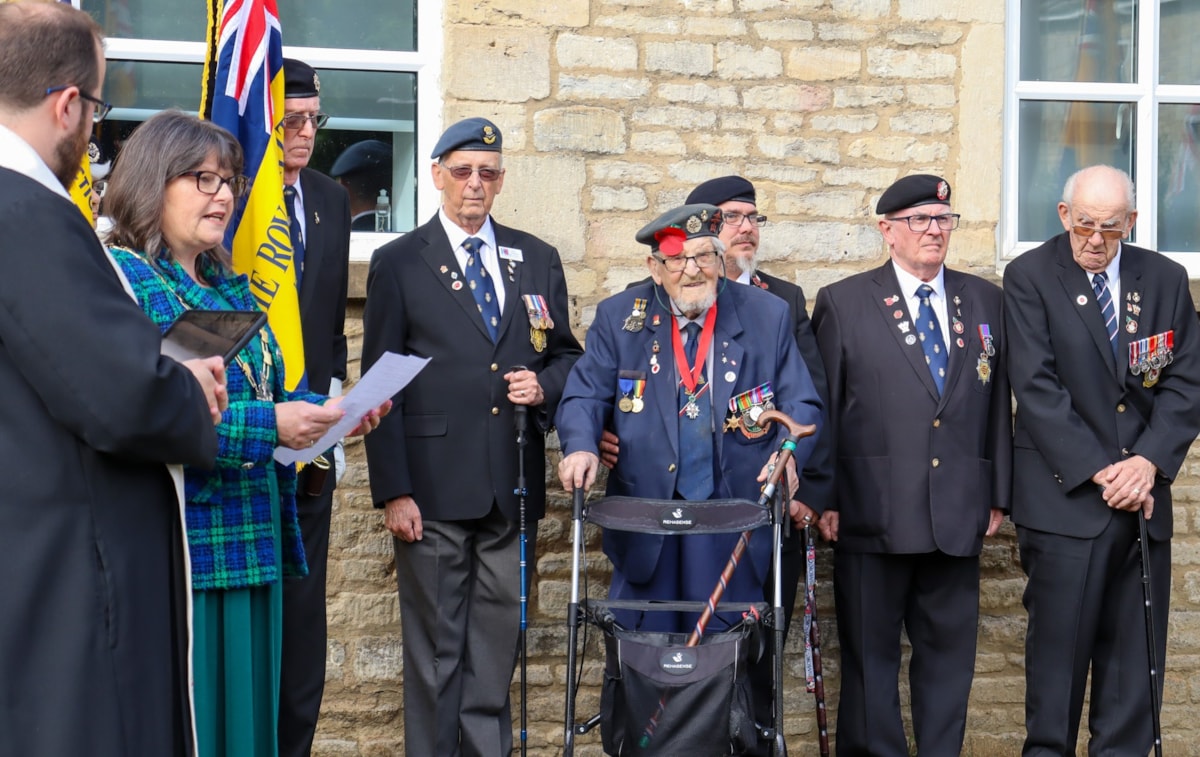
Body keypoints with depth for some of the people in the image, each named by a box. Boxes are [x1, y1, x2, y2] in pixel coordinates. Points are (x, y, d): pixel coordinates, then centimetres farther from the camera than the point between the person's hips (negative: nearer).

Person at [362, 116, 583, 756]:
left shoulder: (537, 260, 12)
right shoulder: (398, 264, 2)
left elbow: (566, 355, 20)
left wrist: (545, 385, -4)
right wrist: (392, 491, -8)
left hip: (511, 488, 3)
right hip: (434, 488, -3)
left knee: (497, 648, 9)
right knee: (434, 650, 3)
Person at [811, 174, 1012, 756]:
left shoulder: (984, 300, 12)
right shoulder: (843, 303, 2)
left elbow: (998, 404, 12)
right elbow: (822, 408, -1)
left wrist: (998, 494, 8)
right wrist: (825, 500, -6)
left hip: (958, 515, 3)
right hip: (873, 513, -3)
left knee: (948, 654, 10)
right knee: (870, 656, 5)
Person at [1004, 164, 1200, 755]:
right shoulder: (1030, 277, -2)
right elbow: (1036, 388, -8)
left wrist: (1149, 461, -9)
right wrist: (1098, 471, -13)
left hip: (1143, 496, 4)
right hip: (1065, 496, -3)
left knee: (1136, 651, 6)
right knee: (1060, 646, -1)